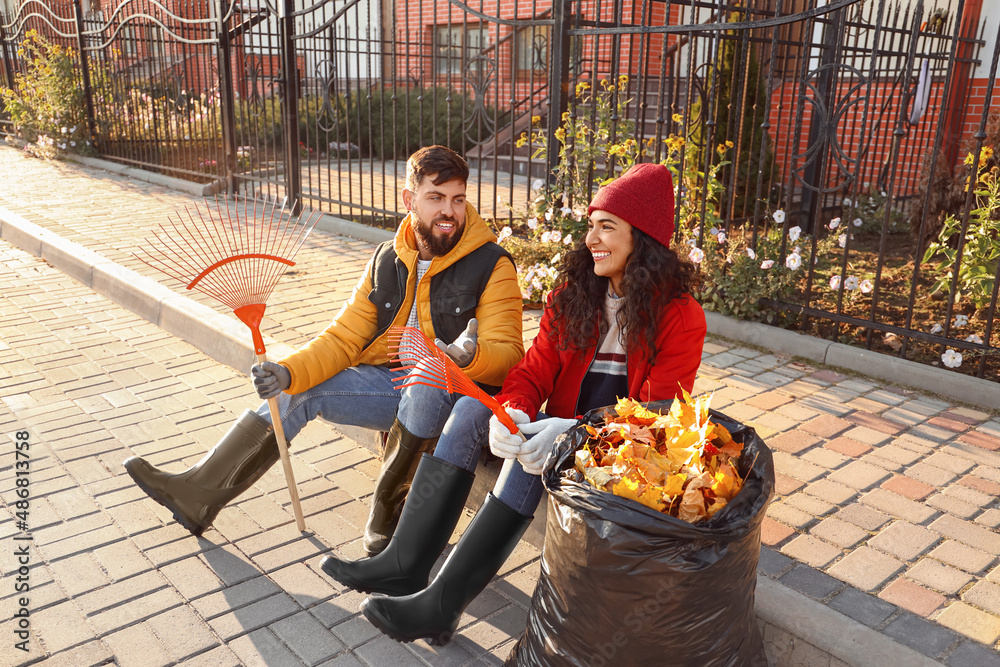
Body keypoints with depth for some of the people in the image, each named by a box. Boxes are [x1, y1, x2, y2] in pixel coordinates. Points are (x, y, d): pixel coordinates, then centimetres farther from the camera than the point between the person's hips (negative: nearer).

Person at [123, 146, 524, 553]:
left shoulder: (492, 266, -10)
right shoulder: (386, 261, 5)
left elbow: (507, 354, -18)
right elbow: (344, 339, 3)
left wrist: (470, 356, -42)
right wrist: (289, 372, -15)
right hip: (389, 384, 5)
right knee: (298, 392, -9)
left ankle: (387, 508, -18)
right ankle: (200, 493, 3)